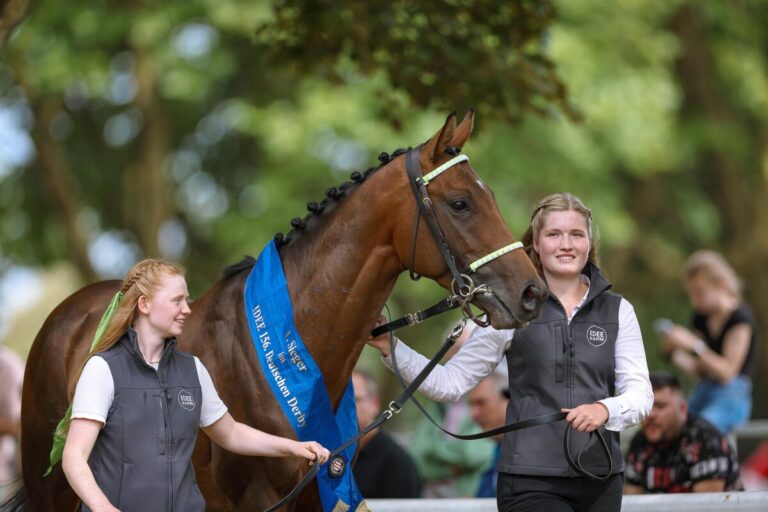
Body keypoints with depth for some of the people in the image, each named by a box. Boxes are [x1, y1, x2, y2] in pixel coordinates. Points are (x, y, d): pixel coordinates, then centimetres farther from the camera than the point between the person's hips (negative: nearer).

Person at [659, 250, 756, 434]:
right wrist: (675, 353, -2)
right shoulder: (701, 317, 12)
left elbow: (727, 372, -14)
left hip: (732, 394, -7)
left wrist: (694, 344, -20)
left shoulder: (741, 317, -9)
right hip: (703, 390, 7)